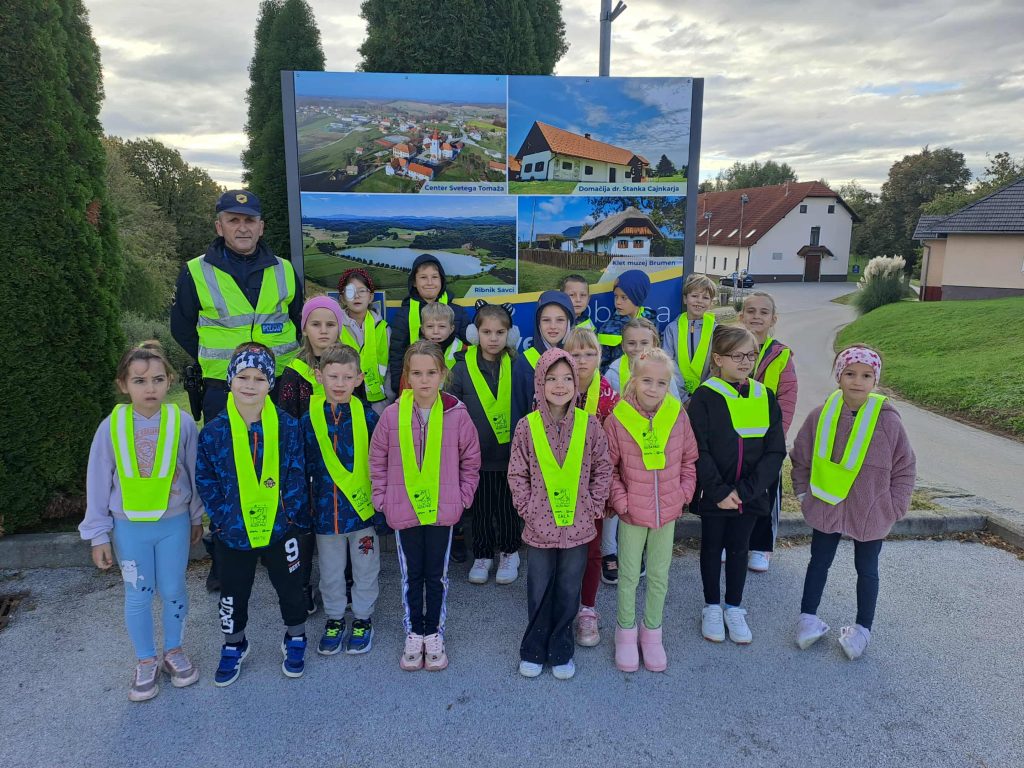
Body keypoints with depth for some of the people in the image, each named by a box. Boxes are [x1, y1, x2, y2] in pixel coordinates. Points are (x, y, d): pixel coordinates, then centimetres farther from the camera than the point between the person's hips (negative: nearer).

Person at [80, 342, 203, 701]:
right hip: (129, 527, 0)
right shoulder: (112, 426, -12)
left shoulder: (182, 422, -13)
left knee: (173, 591, 14)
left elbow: (194, 473, 0)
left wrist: (196, 518, 9)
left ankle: (173, 651, 36)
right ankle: (146, 661, 33)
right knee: (137, 596, 13)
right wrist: (98, 535, 0)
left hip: (174, 523, 0)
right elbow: (98, 483, -3)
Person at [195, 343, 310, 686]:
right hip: (232, 531, 1)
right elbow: (205, 480, -3)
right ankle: (233, 645, 43)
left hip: (280, 528, -1)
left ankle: (295, 640, 40)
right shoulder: (213, 431, -8)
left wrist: (292, 515, -13)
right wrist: (223, 517, -10)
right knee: (233, 592, 19)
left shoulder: (287, 426, -10)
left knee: (290, 586, 16)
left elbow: (296, 476, -7)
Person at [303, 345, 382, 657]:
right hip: (325, 511, 2)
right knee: (330, 572, 18)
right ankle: (334, 619, 40)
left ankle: (363, 619, 36)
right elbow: (304, 469, 2)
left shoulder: (368, 417, -9)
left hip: (363, 509, -1)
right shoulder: (309, 420, -5)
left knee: (365, 569, 15)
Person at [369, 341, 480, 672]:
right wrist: (383, 498, 0)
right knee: (411, 574, 15)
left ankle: (434, 634, 32)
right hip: (404, 510, 1)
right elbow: (377, 461, 2)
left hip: (442, 510, 0)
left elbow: (471, 462, 1)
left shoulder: (457, 415, -10)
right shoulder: (392, 414, -8)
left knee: (436, 575, 14)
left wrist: (462, 497, -2)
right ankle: (413, 634, 33)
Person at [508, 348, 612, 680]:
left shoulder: (589, 424, -4)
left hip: (577, 526, 1)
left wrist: (593, 505, -3)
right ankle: (534, 651, 32)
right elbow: (517, 474, 0)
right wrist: (527, 507, -6)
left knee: (569, 591, 13)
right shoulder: (527, 426, -6)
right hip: (539, 526, -1)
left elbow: (602, 469, 3)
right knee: (539, 591, 13)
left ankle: (561, 651, 32)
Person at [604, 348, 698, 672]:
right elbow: (608, 467, -4)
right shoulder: (617, 419, -13)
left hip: (668, 512, 2)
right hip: (632, 513, -2)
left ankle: (652, 632, 34)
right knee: (629, 576, 12)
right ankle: (626, 632, 31)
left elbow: (690, 459, 6)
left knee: (659, 576, 15)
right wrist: (620, 501, -10)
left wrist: (683, 494, -1)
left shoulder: (678, 416, -7)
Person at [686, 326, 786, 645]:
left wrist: (745, 490, -12)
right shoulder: (705, 397, -11)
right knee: (712, 546, 13)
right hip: (712, 494, -3)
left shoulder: (764, 397, 0)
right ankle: (712, 608, 30)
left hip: (749, 495, 3)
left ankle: (734, 608, 34)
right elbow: (699, 451, -13)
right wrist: (719, 491, -17)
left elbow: (775, 451, -3)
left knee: (738, 547, 16)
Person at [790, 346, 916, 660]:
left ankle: (863, 628, 35)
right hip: (825, 509, 1)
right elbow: (801, 457, 3)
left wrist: (893, 509, -4)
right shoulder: (820, 415, -11)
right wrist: (804, 493, 3)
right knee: (819, 563, 17)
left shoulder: (888, 420, -15)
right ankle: (808, 617, 34)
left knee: (867, 570, 18)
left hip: (870, 515, -1)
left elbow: (905, 468, -4)